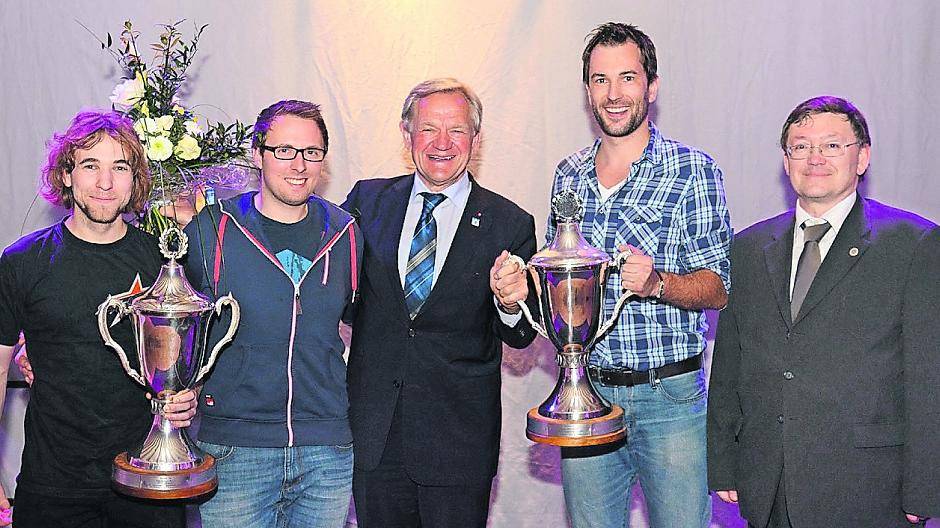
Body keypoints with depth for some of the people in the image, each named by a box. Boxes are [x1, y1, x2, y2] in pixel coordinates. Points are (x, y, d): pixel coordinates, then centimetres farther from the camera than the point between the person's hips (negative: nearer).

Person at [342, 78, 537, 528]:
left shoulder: (509, 224, -4)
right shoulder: (369, 200, 3)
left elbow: (519, 339, -1)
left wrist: (511, 304, -22)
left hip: (459, 440, -2)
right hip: (373, 433, 2)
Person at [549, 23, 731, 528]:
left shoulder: (692, 169, -5)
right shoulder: (568, 175, 9)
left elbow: (717, 289, -7)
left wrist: (655, 283, -25)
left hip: (670, 396, -4)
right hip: (587, 391, 4)